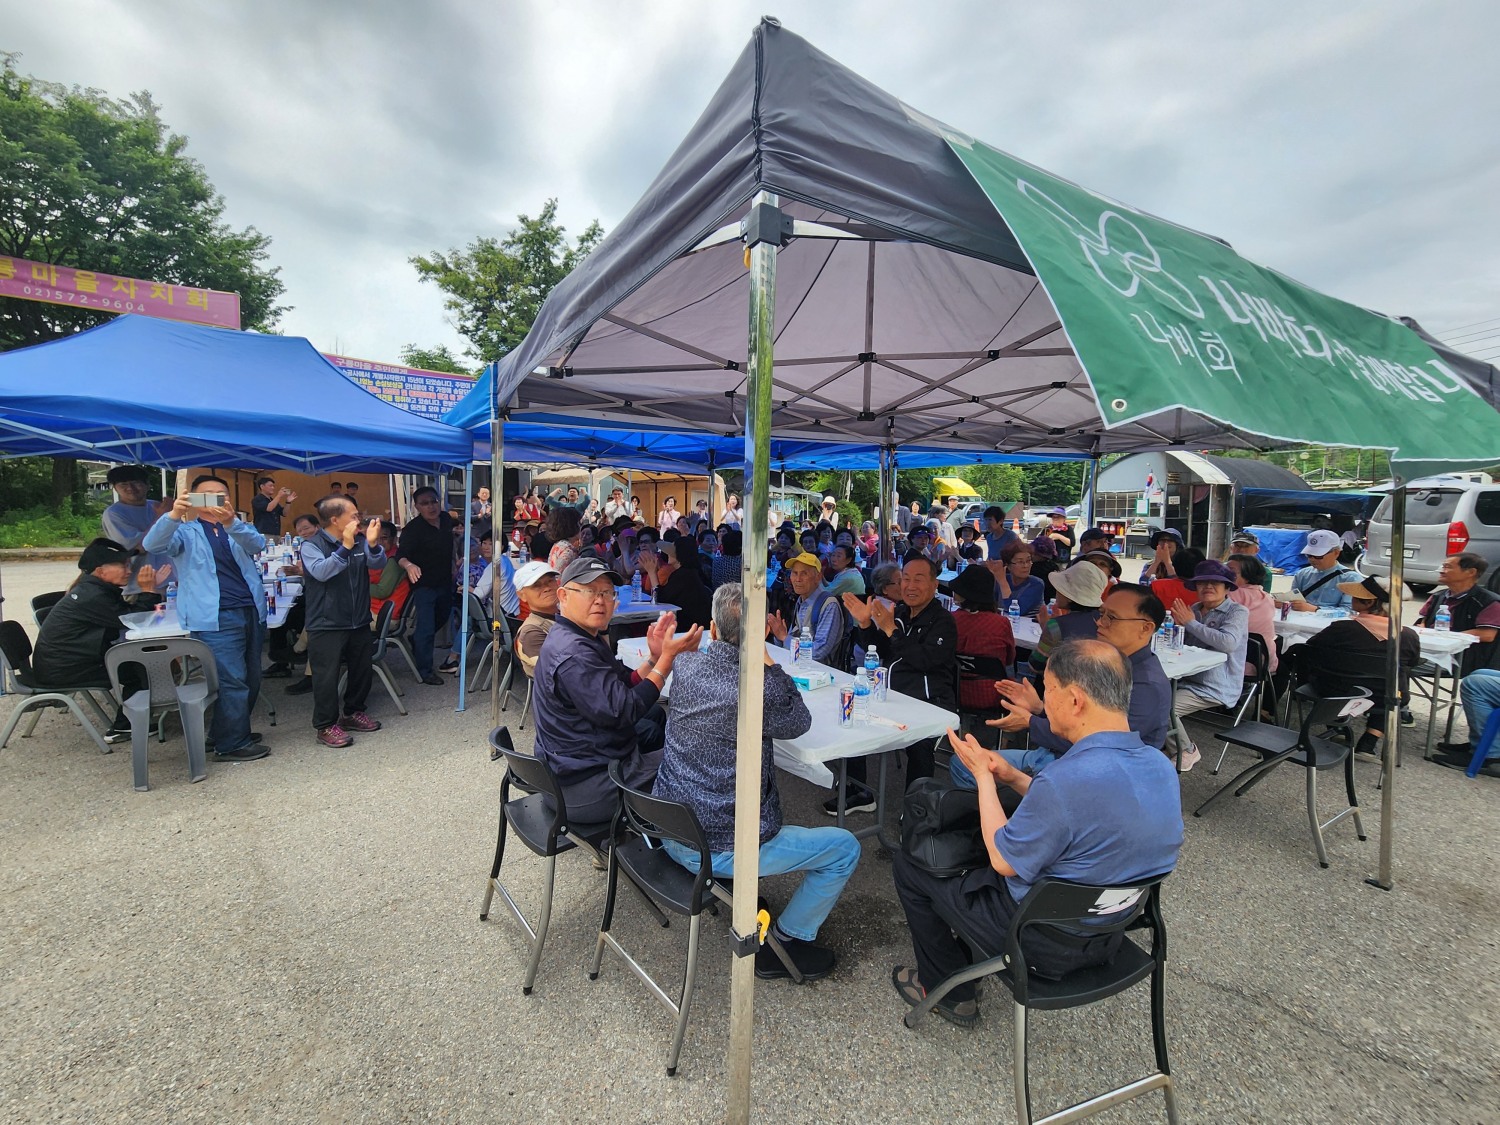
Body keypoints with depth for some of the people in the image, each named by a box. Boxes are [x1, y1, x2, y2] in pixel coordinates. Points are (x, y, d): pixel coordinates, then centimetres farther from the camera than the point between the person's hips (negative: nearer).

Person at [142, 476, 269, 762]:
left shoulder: (238, 528, 16)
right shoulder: (186, 531, 8)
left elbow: (258, 544, -7)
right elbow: (152, 545, -12)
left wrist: (230, 522, -28)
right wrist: (174, 514, -30)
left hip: (250, 612, 5)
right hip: (215, 618, -5)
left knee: (250, 680, 11)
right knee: (233, 681, -8)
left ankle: (228, 731, 28)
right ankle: (232, 744, 4)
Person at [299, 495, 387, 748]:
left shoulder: (360, 540, 4)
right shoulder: (312, 545, -10)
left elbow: (378, 565, -7)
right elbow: (321, 572, -26)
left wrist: (373, 544, -25)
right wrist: (345, 547, -35)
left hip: (359, 621, 6)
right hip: (326, 624, -6)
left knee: (362, 670, 15)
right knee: (327, 676, -1)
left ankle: (353, 713, 33)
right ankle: (326, 725, 12)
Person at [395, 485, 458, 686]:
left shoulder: (446, 518, -3)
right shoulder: (412, 528, -22)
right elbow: (401, 555, -30)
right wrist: (408, 565, -54)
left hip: (444, 581, 7)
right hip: (424, 583, -7)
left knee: (443, 617, 26)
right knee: (426, 628, -5)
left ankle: (416, 640, 52)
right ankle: (425, 670, 8)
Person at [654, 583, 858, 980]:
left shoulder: (685, 665, -7)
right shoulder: (760, 689, -26)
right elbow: (800, 721, -5)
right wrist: (766, 659, -8)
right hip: (717, 850, -7)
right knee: (845, 847, 7)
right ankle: (785, 944, 19)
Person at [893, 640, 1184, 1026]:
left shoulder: (1068, 778, -36)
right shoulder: (1161, 766, -10)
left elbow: (1004, 861, -20)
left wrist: (983, 774, -11)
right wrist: (1013, 777, 2)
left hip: (1047, 943, -8)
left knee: (908, 862, 9)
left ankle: (949, 991, 24)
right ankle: (969, 955, 39)